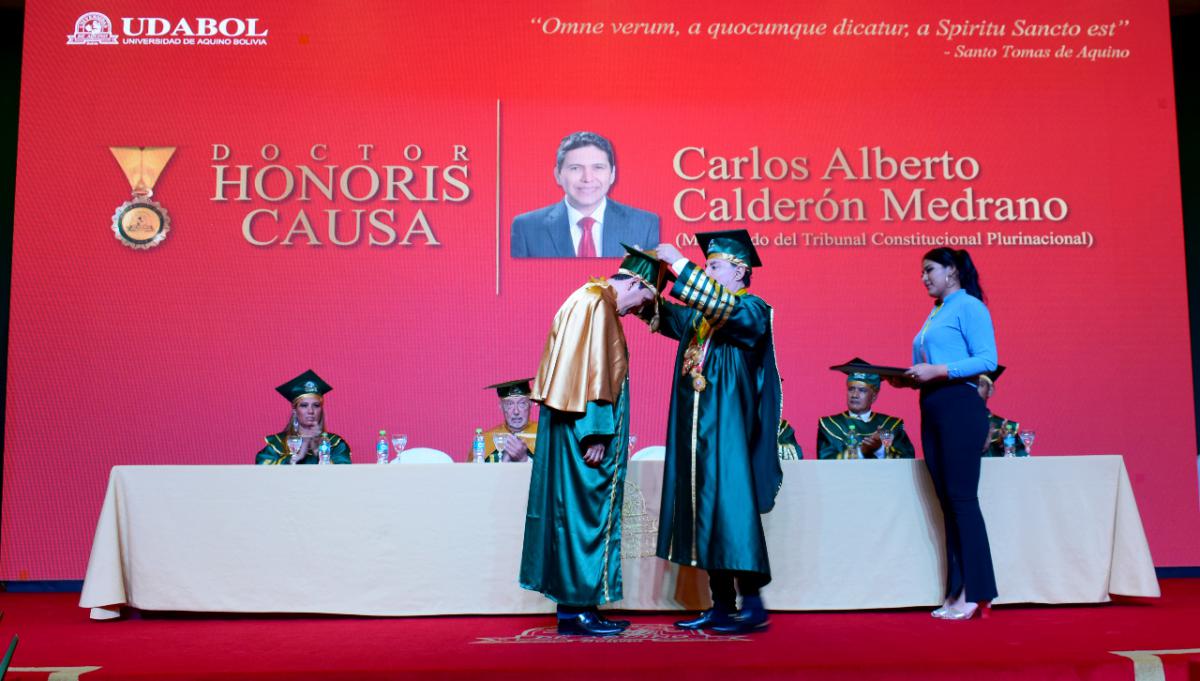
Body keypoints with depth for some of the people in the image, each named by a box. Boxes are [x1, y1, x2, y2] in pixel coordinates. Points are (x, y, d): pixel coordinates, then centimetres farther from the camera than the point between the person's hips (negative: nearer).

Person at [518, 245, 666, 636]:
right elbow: (591, 370, -21)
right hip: (583, 432, -10)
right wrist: (595, 434, -22)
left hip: (578, 432, 10)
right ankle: (577, 609, 2)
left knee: (579, 514, 11)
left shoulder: (592, 301, 17)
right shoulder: (597, 303, -13)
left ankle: (574, 605, 17)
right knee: (584, 514, -4)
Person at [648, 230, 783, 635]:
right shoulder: (698, 315, 17)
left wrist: (679, 263, -22)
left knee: (731, 510, -9)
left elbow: (724, 306, -23)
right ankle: (721, 606, 14)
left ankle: (752, 605, -2)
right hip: (698, 434, 8)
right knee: (706, 515, 8)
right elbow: (663, 313, 14)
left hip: (729, 432, -8)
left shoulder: (752, 310, -5)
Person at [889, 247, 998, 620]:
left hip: (960, 406, -9)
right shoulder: (934, 315, 21)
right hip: (932, 410, 9)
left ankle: (974, 592, -4)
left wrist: (937, 371, -19)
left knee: (962, 497, -9)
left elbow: (987, 359, -14)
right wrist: (909, 378, 4)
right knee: (947, 501, 7)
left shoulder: (968, 306, -4)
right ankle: (957, 591, 11)